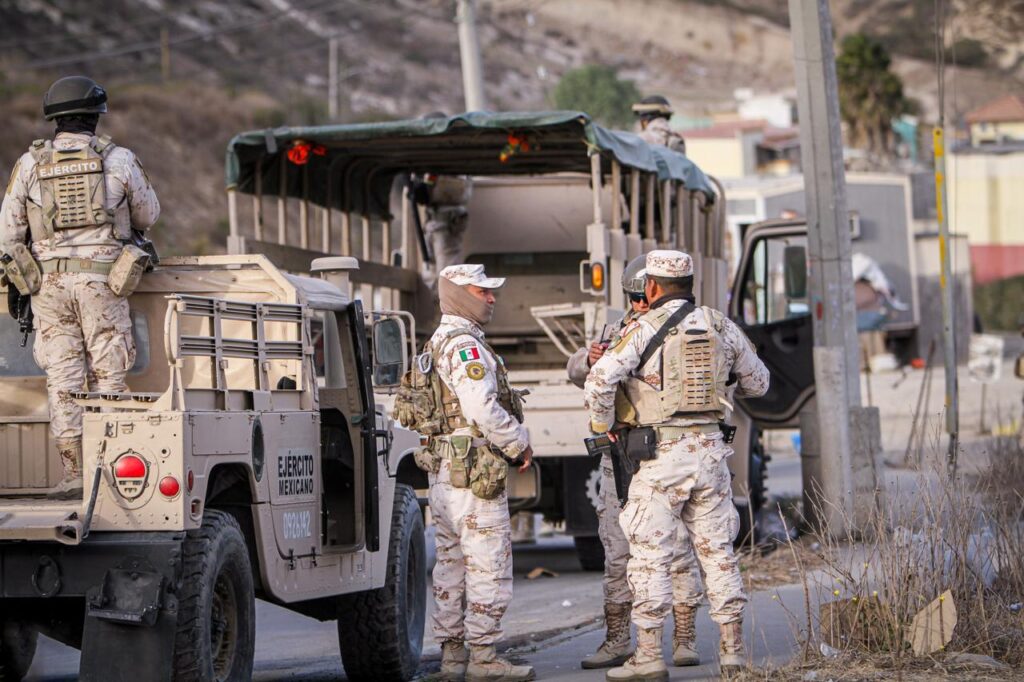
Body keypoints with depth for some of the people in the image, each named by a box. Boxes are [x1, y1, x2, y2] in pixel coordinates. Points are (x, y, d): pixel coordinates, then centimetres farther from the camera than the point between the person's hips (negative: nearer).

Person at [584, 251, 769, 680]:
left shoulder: (643, 329, -7)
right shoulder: (722, 327, 8)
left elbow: (600, 379, -17)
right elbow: (758, 382, 19)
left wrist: (601, 424, 0)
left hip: (663, 452, -5)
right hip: (711, 448, 5)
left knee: (650, 554, 1)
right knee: (717, 550, 11)